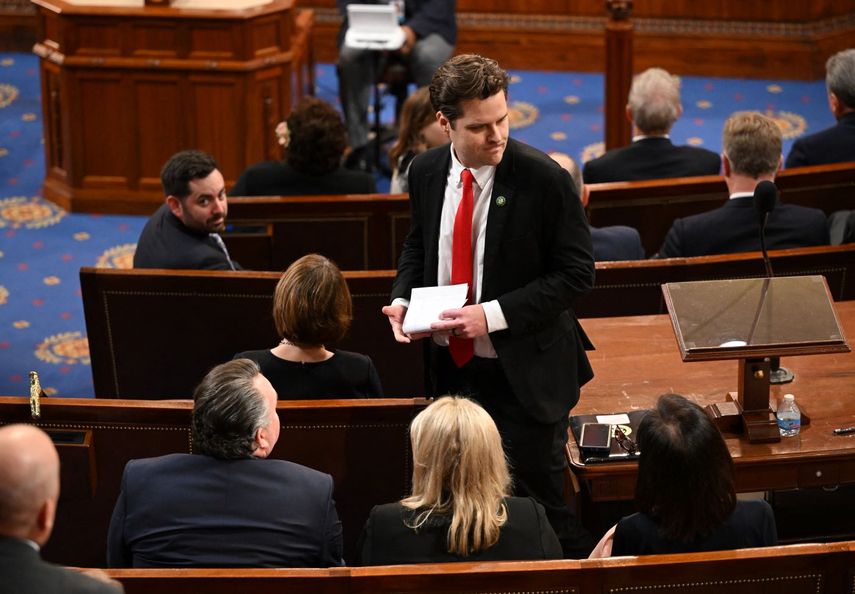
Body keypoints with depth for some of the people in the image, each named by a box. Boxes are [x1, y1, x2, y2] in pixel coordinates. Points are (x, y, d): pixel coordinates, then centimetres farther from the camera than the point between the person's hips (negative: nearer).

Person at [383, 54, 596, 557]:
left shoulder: (543, 178, -16)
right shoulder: (427, 172, 0)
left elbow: (576, 273, -13)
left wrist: (494, 315, -22)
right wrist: (402, 299, -4)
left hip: (524, 373, -5)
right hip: (451, 366, 5)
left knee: (538, 501, 1)